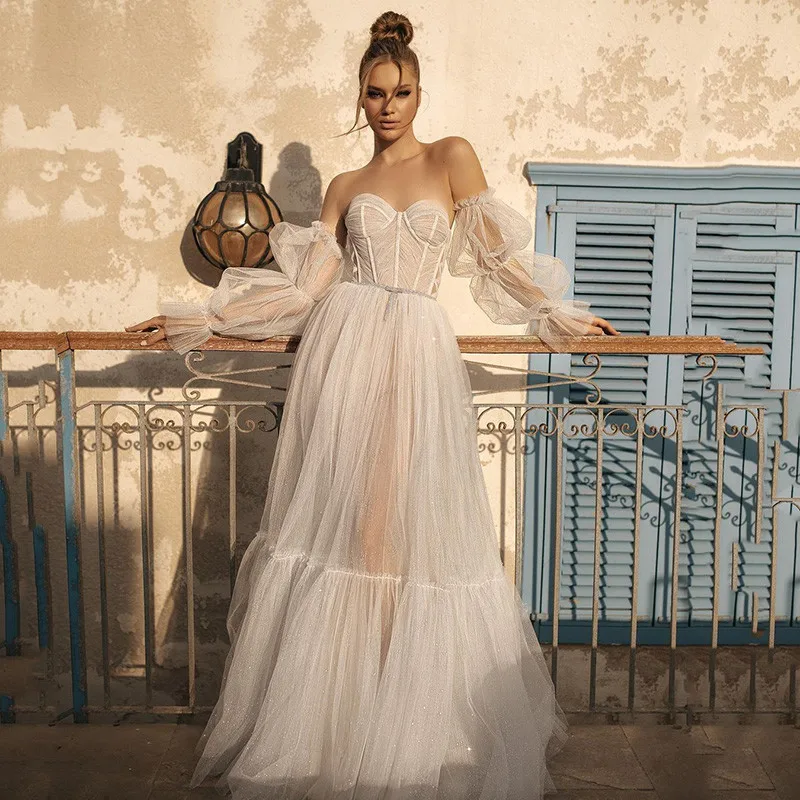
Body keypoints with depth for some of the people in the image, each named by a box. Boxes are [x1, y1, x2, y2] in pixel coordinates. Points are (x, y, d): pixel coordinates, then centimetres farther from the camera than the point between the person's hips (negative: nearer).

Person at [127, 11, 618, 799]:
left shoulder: (452, 157, 10)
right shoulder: (345, 187, 15)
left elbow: (498, 257, 10)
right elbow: (305, 284, 8)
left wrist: (560, 314, 10)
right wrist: (200, 318, 5)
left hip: (415, 355, -2)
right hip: (344, 347, 2)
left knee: (407, 520, -5)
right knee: (337, 515, -1)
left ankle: (404, 709, 9)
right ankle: (326, 709, 12)